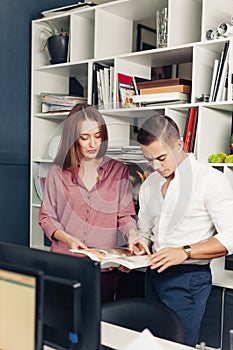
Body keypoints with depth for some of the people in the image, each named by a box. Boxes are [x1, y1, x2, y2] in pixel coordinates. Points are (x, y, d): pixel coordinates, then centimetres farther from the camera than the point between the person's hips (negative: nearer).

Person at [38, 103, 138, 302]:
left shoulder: (118, 171, 5)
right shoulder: (58, 172, 4)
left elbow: (125, 215, 5)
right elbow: (46, 217, 5)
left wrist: (133, 235, -15)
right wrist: (68, 239, -11)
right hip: (64, 262, 0)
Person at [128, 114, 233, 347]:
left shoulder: (210, 180, -9)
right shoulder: (149, 185, 11)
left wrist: (185, 252, -22)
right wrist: (141, 243, -3)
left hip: (188, 278, -6)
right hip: (154, 274, 6)